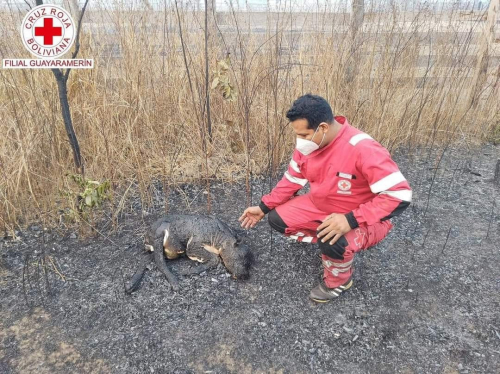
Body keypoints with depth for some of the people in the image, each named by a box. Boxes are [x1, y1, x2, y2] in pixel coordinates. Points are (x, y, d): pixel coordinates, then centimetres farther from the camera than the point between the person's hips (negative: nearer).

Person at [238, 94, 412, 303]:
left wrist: (350, 220, -38)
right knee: (277, 219, -3)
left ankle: (339, 282, 0)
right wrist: (263, 208, -1)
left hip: (364, 218, -6)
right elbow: (291, 181, 4)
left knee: (333, 243, -35)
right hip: (321, 205, 7)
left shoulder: (363, 150, -33)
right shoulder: (307, 144, -10)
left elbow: (400, 195, -32)